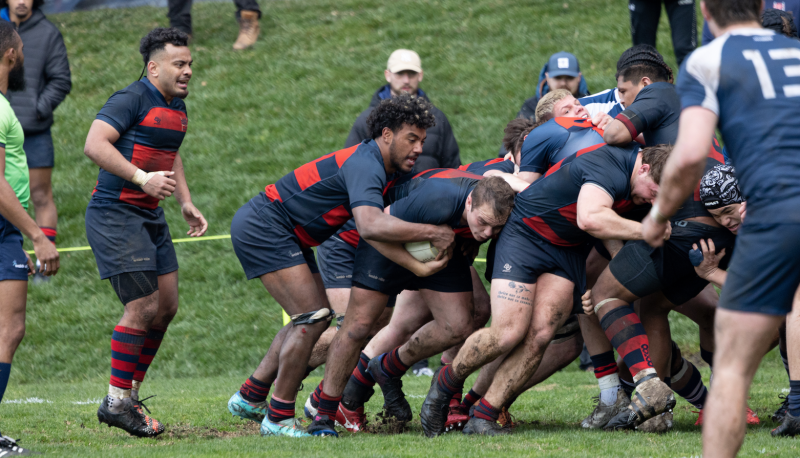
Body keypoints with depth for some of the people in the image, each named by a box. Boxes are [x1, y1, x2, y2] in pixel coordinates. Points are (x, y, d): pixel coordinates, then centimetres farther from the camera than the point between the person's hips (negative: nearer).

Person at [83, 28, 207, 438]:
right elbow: (94, 145, -25)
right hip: (115, 215, -9)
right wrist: (142, 178, -29)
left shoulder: (177, 108, 14)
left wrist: (186, 203, 20)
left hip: (150, 217, 9)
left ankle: (130, 393, 18)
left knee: (166, 306, 8)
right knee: (142, 307, -12)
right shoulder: (132, 99, -15)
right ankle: (116, 403, -3)